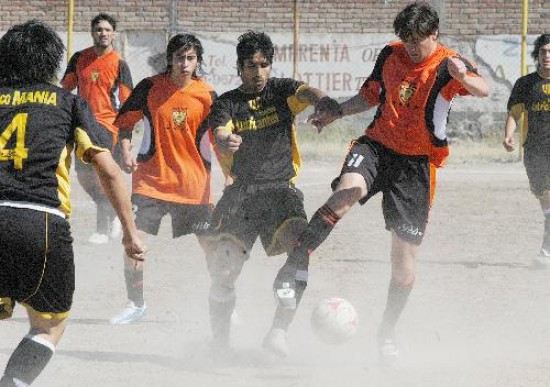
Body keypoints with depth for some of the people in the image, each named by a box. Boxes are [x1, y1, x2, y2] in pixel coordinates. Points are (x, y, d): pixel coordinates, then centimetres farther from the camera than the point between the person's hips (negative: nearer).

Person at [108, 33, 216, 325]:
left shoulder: (207, 95, -4)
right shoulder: (149, 87, -5)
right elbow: (124, 121, 7)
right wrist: (125, 152, -8)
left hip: (194, 182, 0)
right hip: (151, 177, 0)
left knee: (211, 244, -2)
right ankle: (135, 304, 9)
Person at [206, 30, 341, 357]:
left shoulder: (281, 91, 9)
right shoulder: (227, 103, 8)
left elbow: (305, 92, -13)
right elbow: (220, 134, -12)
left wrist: (324, 101, -38)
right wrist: (226, 142, -38)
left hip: (281, 187, 0)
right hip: (241, 192, 0)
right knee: (223, 267, -11)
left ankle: (279, 331, -20)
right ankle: (220, 340, 8)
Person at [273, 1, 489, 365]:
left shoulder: (448, 65, -10)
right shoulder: (390, 55, 4)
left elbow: (484, 89, -31)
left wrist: (464, 77, -53)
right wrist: (336, 112, 10)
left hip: (417, 163, -2)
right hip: (377, 144, 2)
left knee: (405, 258, 1)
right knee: (346, 192, -33)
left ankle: (388, 332, 22)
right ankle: (295, 266, -33)